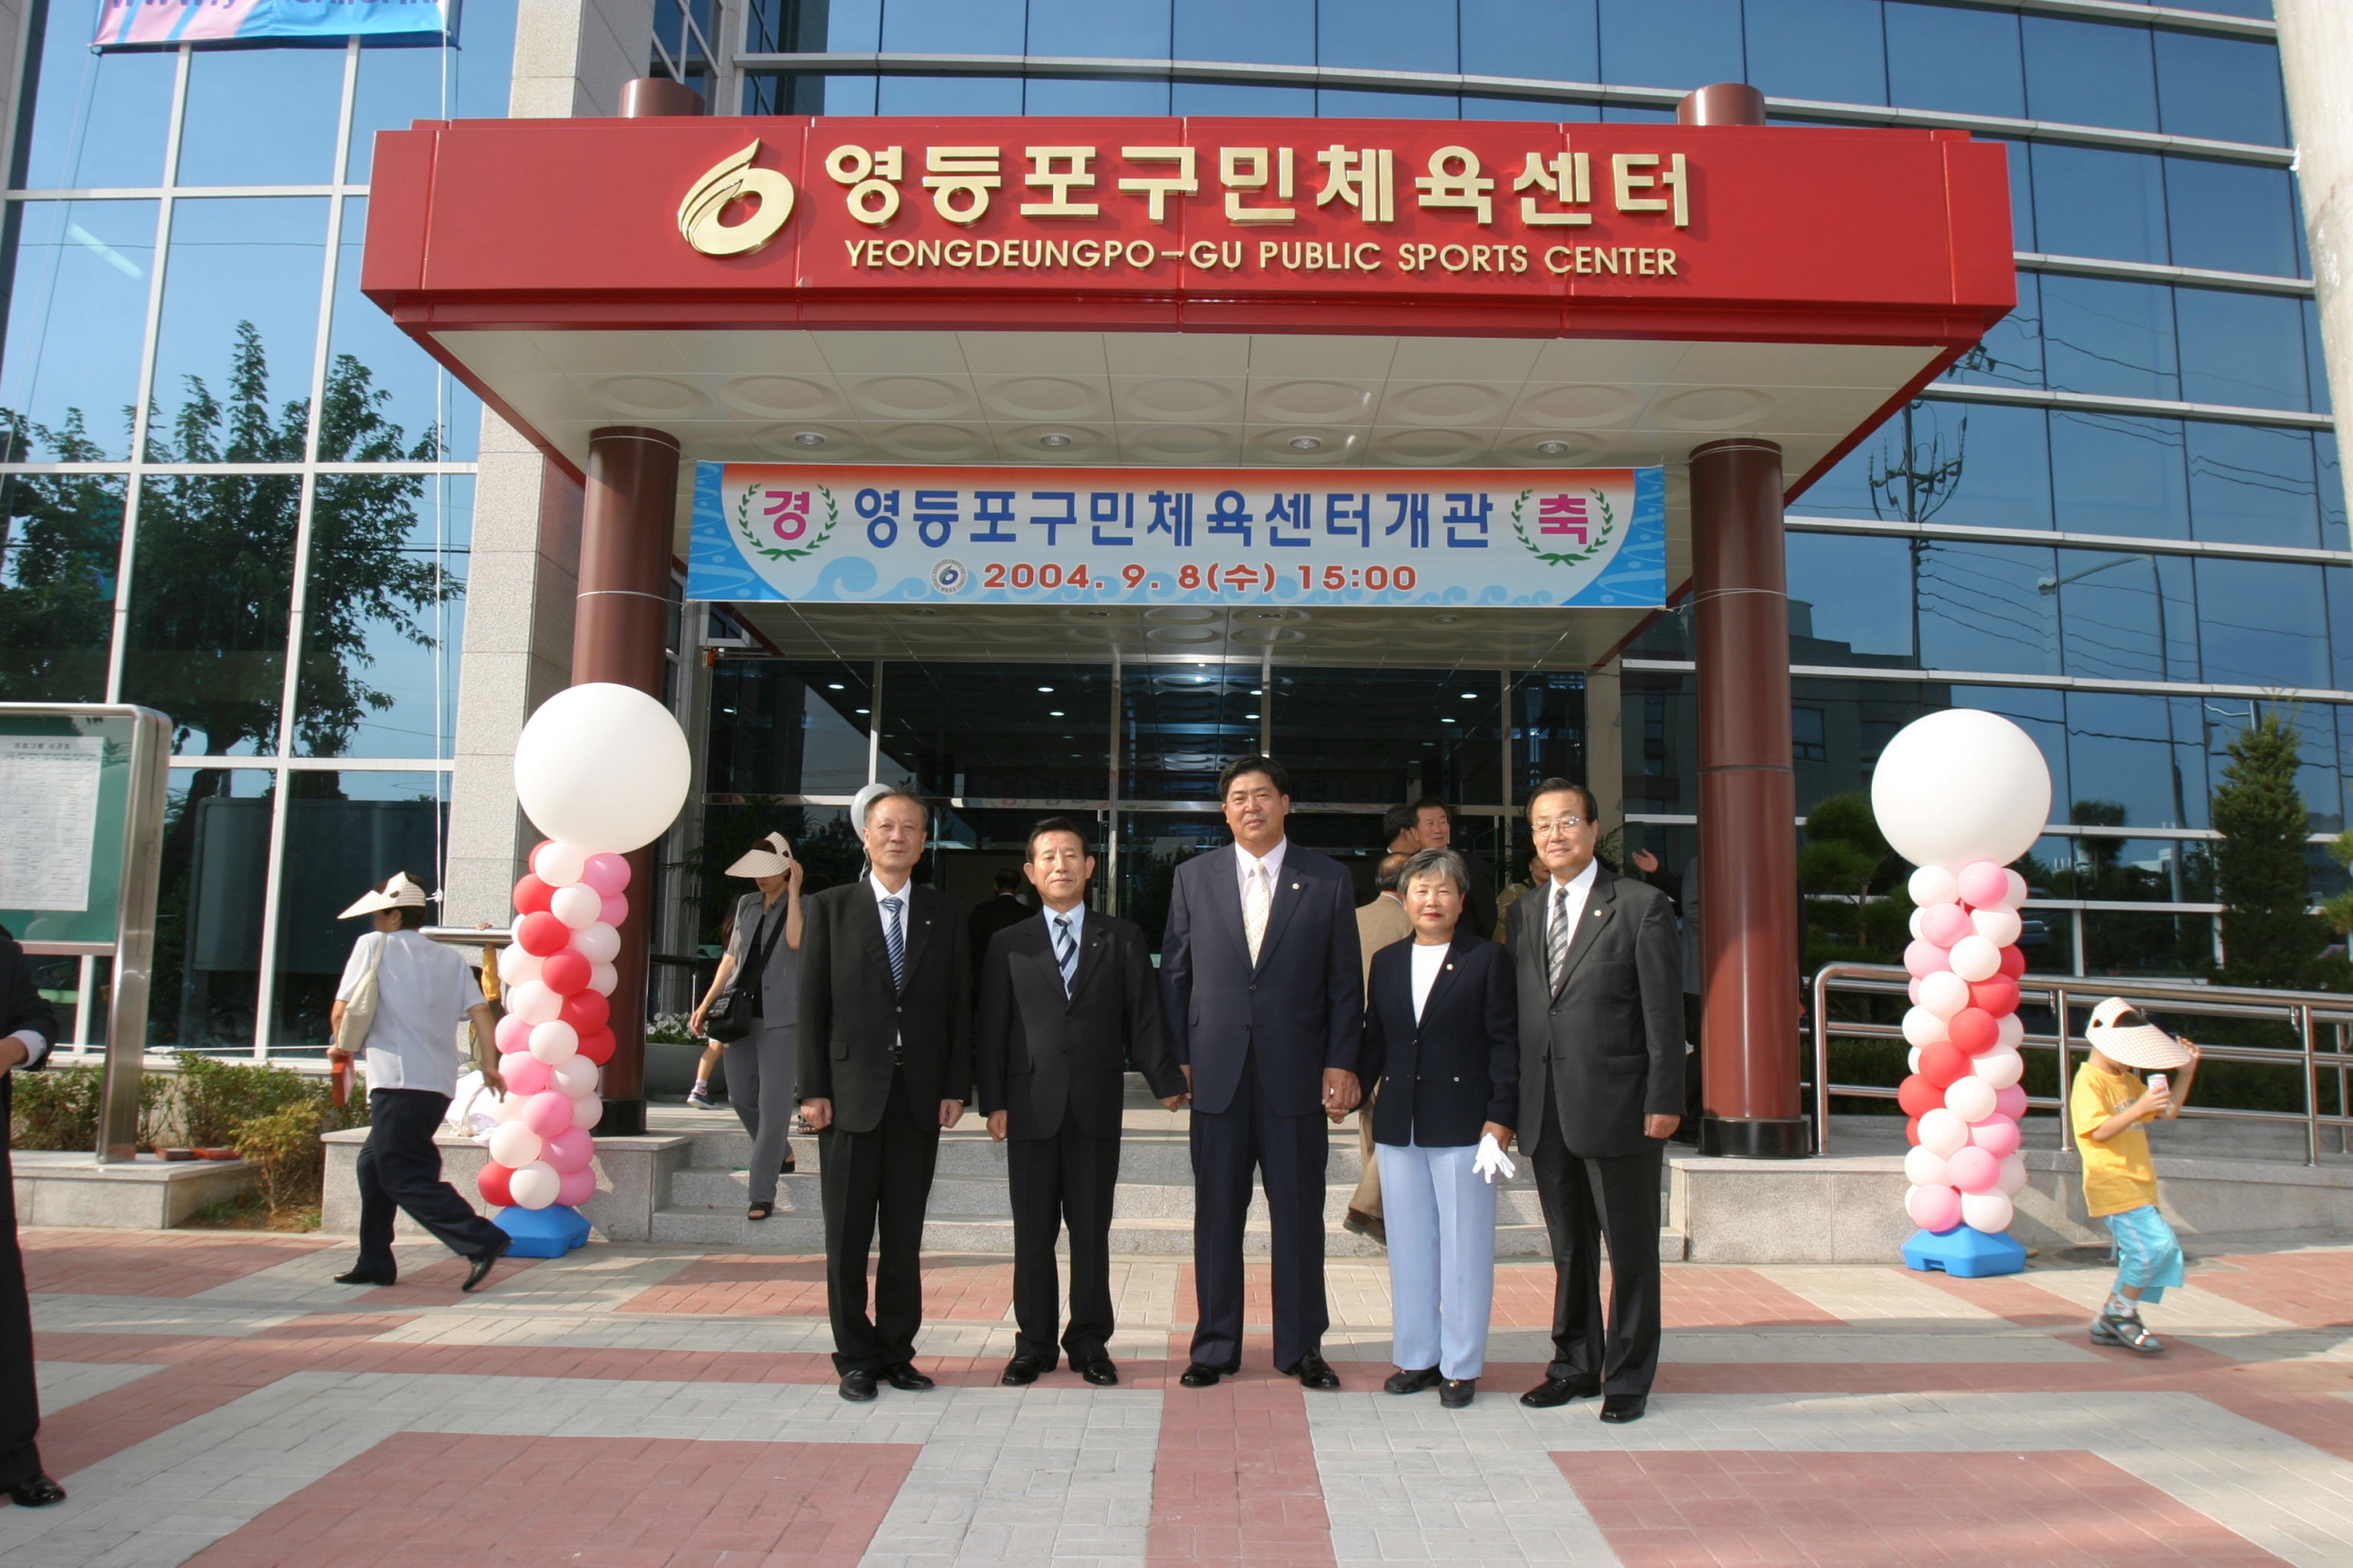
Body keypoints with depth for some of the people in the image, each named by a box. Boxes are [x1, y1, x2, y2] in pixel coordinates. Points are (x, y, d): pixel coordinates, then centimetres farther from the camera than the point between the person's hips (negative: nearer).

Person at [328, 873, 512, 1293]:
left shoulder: (374, 945, 3)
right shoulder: (449, 958, 17)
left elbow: (341, 1013, 0)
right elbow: (481, 1010, 6)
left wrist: (342, 1049, 19)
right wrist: (489, 1065, 6)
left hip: (399, 1081, -7)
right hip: (441, 1083, 7)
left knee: (405, 1177, -6)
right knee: (374, 1162, 21)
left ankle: (482, 1241, -17)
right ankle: (374, 1262, 24)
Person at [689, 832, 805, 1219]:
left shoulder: (804, 906, -2)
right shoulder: (747, 905, 13)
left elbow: (796, 941, -24)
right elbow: (731, 958, 18)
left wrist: (794, 889, -16)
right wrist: (707, 1004, 12)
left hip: (780, 1018, -6)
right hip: (743, 1012, 6)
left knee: (773, 1105, -6)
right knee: (741, 1096, 10)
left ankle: (763, 1196, -3)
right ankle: (782, 1155, 33)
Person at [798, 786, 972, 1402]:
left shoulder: (946, 913, 8)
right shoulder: (829, 908, 4)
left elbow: (959, 1004, 7)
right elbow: (813, 1004, 0)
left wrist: (956, 1087, 0)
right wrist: (814, 1089, -6)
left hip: (921, 1096, 1)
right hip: (852, 1092, -1)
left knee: (905, 1235, 8)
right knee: (848, 1236, 6)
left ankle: (897, 1351, 20)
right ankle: (856, 1357, 18)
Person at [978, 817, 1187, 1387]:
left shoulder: (1122, 939, 9)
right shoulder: (1007, 945, 8)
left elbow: (1143, 1018, 5)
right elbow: (991, 1029, 5)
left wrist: (1165, 1082, -4)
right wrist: (993, 1102, -2)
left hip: (1097, 1105, 0)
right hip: (1030, 1105, 0)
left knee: (1091, 1229, 6)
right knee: (1032, 1232, 6)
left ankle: (1089, 1342, 18)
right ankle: (1034, 1343, 17)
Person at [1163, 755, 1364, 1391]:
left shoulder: (1329, 882, 3)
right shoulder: (1193, 877, 7)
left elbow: (1346, 982, 3)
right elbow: (1173, 973, 8)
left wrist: (1342, 1063, -4)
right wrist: (1176, 1058, 2)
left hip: (1296, 1072, -1)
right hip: (1216, 1073, 1)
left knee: (1300, 1213, 7)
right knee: (1217, 1214, 8)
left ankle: (1301, 1346, 21)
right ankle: (1216, 1345, 21)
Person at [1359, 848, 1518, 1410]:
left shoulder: (1487, 960, -1)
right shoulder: (1386, 962, 12)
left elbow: (1505, 1044, -4)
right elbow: (1374, 1041, 14)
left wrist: (1499, 1121, -10)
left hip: (1462, 1125, -4)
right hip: (1399, 1126, 4)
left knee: (1464, 1247, 3)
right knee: (1408, 1247, 10)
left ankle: (1461, 1366, 15)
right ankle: (1416, 1357, 22)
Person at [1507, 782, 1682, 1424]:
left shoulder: (1641, 905, -4)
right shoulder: (1523, 914, 11)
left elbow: (1664, 1010, -7)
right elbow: (1518, 1011, 11)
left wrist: (1664, 1100, -12)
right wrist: (1511, 1104, 7)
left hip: (1617, 1106, -5)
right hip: (1546, 1113, 5)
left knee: (1631, 1248, 6)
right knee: (1568, 1248, 15)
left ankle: (1628, 1377, 20)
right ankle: (1576, 1365, 29)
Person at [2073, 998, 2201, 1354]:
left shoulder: (2129, 1080, 17)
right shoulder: (2089, 1081, -13)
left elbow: (2168, 1111, 21)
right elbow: (2099, 1131, -23)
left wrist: (2186, 1074, 11)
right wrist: (2139, 1108, -32)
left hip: (2137, 1185, 10)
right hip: (2112, 1185, -10)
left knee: (2138, 1254, 10)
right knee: (2157, 1244, -18)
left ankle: (2108, 1324, 19)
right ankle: (2122, 1313, -4)